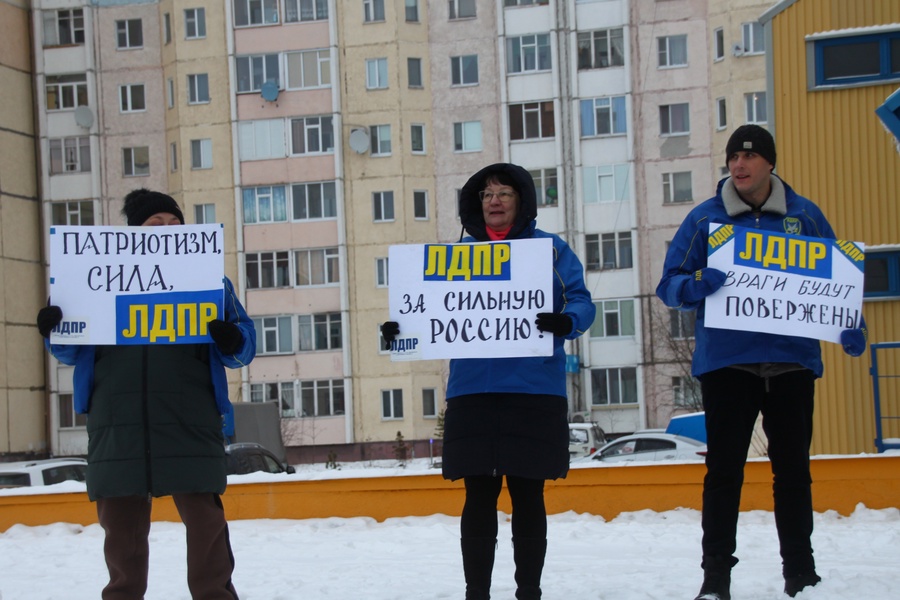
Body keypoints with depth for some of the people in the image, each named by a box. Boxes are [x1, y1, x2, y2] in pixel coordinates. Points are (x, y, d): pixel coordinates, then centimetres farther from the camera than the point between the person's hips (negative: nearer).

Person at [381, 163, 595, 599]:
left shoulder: (551, 249, 6)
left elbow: (581, 301, -3)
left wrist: (567, 321, -26)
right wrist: (402, 328, -9)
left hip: (534, 392, -2)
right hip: (472, 393, 2)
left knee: (527, 497, 4)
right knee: (479, 497, 2)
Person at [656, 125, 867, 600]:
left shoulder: (804, 216, 7)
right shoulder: (705, 218, 4)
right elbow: (670, 284, 2)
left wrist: (849, 328, -8)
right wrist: (696, 286, -21)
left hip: (792, 360, 1)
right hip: (726, 361, -1)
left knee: (793, 469, 8)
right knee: (724, 470, -2)